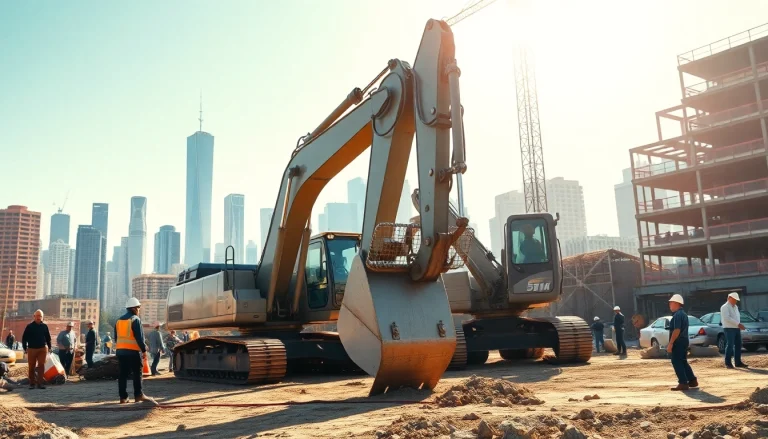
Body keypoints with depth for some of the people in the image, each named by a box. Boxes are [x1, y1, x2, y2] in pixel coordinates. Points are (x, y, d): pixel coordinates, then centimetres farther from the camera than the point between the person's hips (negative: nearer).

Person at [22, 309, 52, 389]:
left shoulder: (44, 326, 8)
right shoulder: (29, 326, 2)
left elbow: (48, 337, 14)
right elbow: (24, 338, 4)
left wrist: (49, 347, 9)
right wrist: (25, 348, -1)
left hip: (42, 349, 1)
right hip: (31, 349, -1)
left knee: (41, 366, -4)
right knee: (31, 367, 4)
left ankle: (40, 383, -2)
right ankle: (32, 383, 13)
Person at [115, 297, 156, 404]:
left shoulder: (119, 320, 16)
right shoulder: (135, 319, -8)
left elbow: (117, 337, 19)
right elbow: (139, 337, -13)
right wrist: (144, 350, -9)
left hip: (120, 350, 7)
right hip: (133, 351, -7)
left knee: (123, 374, 6)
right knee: (137, 373, 0)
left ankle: (123, 397, 5)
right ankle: (138, 395, -2)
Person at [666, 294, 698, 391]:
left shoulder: (677, 315, -17)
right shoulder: (683, 314, 16)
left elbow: (677, 330, -24)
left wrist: (670, 343, -23)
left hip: (678, 342, -10)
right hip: (684, 341, 10)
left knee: (676, 362, -6)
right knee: (683, 362, 18)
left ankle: (683, 383, -7)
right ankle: (692, 380, 22)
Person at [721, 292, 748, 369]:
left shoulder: (735, 307, 19)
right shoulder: (725, 307, -8)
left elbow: (738, 316, 22)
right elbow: (727, 318, -20)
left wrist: (739, 325, 6)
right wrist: (738, 324, -23)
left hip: (737, 328, 8)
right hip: (729, 328, -8)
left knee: (738, 345, 7)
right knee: (730, 345, -8)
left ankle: (738, 362, 14)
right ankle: (728, 363, -3)